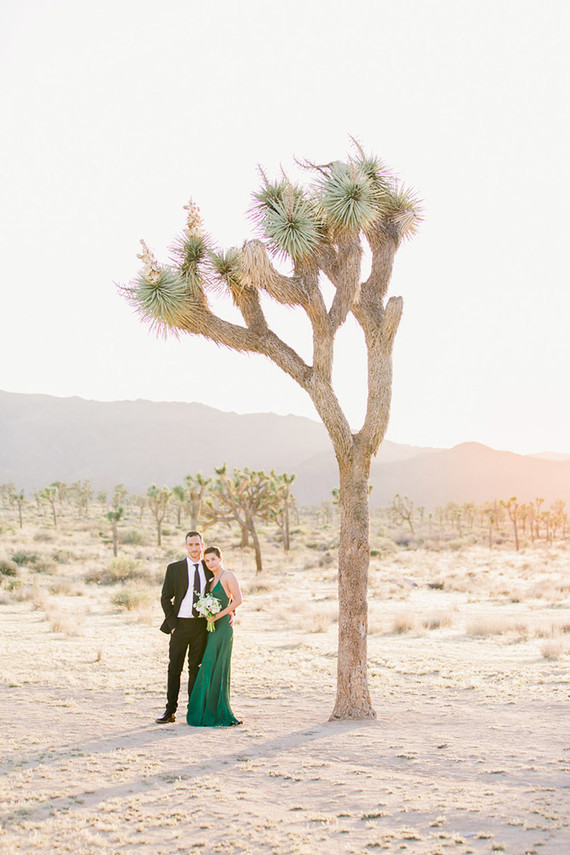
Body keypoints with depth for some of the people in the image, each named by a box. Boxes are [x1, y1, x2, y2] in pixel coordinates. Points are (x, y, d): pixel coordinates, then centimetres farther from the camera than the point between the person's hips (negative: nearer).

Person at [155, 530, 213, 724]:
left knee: (196, 668, 8)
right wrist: (172, 624, -7)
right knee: (174, 668, 2)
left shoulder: (209, 568, 8)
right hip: (180, 624, -1)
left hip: (201, 625, 1)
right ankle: (170, 711, 9)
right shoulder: (174, 568, 2)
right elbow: (165, 597, 1)